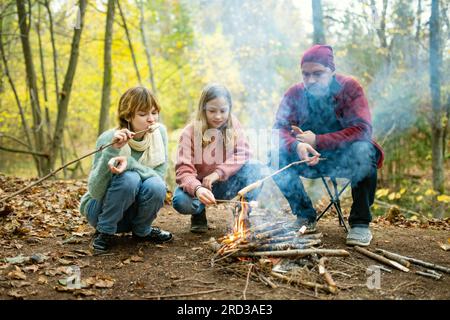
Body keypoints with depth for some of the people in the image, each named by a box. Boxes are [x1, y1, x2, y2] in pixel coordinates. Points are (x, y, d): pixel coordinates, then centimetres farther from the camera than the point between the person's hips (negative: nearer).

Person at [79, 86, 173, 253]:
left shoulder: (159, 132, -13)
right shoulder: (108, 139, -23)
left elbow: (159, 176, -19)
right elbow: (95, 191, -28)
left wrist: (129, 163, -35)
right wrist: (112, 151, -41)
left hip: (132, 212, 3)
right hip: (100, 208, -3)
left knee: (156, 186, -29)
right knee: (129, 178, -32)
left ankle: (142, 231, 1)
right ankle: (104, 232, -10)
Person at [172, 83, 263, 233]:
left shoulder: (233, 124, -5)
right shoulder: (190, 132, -16)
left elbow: (243, 153, -13)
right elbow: (183, 170, -23)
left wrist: (218, 173, -27)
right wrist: (197, 189, -45)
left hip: (225, 184, 2)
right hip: (199, 185, -2)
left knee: (254, 166, -23)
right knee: (181, 202, -34)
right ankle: (199, 212, 3)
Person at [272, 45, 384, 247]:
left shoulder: (349, 87, -13)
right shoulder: (295, 93, -5)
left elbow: (362, 129, -24)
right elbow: (280, 128, -14)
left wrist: (317, 141, -33)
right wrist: (297, 146, -37)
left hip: (345, 159, -3)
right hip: (310, 159, 3)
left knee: (364, 150, -34)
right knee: (277, 155, -22)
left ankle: (360, 223, -18)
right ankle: (305, 215, -4)